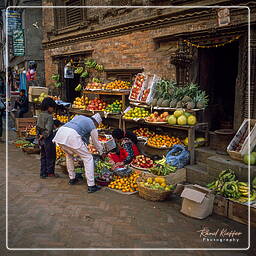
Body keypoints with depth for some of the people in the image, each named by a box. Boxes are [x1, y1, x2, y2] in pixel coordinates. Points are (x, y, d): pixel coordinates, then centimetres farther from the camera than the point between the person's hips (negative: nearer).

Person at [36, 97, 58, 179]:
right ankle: (50, 172, 16)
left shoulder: (40, 115, 6)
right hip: (48, 139, -8)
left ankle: (43, 173, 23)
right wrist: (44, 136, -13)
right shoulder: (49, 116, -18)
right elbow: (48, 129, -26)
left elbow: (37, 127, 10)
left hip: (41, 139, 8)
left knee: (43, 157, 16)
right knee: (51, 156, 7)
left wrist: (39, 135, 11)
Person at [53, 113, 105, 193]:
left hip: (60, 134, 7)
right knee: (88, 158, 4)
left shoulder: (79, 117, 31)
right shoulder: (92, 126, 13)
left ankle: (72, 179, 37)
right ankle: (91, 186, 1)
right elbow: (96, 142, 21)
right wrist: (102, 153, 38)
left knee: (69, 155, 32)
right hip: (72, 136, -7)